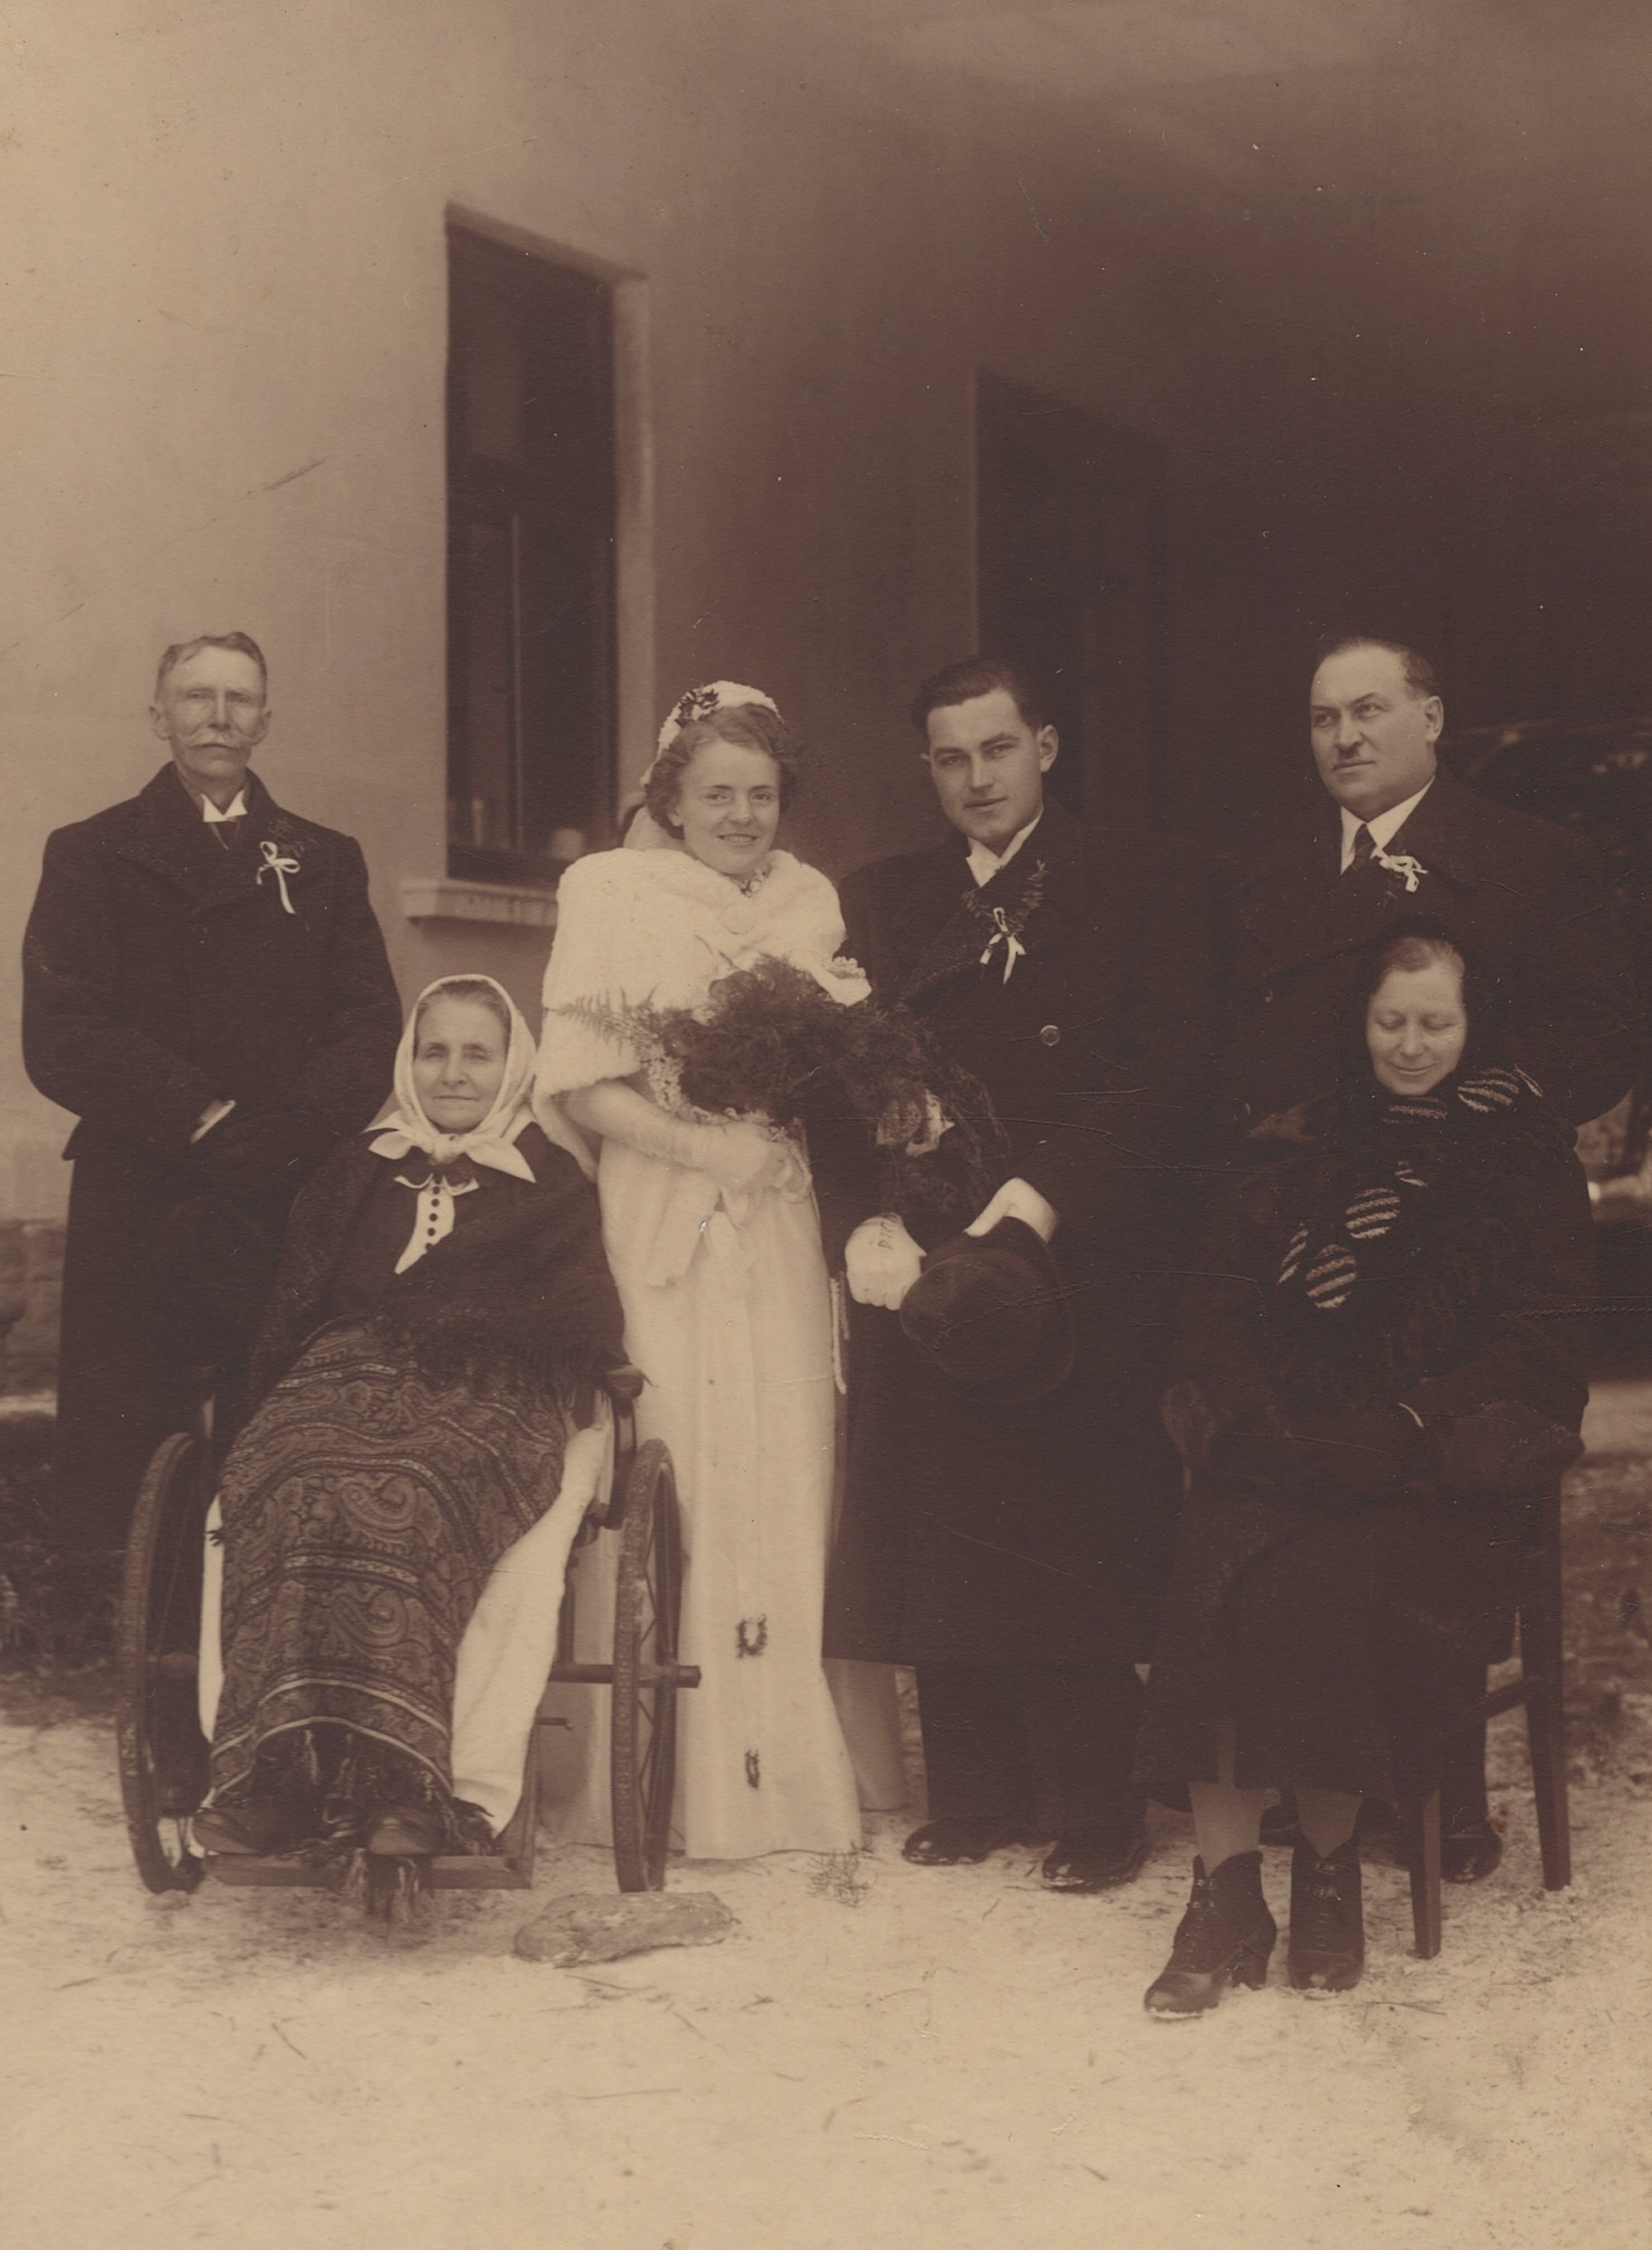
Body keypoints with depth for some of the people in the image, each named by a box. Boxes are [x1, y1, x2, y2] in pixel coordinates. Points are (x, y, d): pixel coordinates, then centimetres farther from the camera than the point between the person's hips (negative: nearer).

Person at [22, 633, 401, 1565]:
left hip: (296, 1203, 2)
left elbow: (372, 1029, 6)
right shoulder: (92, 855, 10)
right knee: (120, 1463, -4)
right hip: (138, 1202, -2)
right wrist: (205, 1122, -11)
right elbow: (62, 1039, -2)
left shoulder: (328, 861, 18)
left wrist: (285, 1132, -11)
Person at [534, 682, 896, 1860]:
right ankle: (667, 1781, 4)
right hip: (655, 1221, -3)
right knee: (668, 1485, -5)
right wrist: (701, 1144, -14)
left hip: (778, 1229, 3)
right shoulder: (609, 892, 1)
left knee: (785, 1478, 1)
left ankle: (789, 1773, 12)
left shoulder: (811, 901, 13)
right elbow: (578, 1080, -4)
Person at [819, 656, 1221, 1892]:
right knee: (940, 1541, 5)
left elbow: (1176, 1070, -6)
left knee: (1077, 1545, -2)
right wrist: (864, 1221, -10)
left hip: (1084, 1268, -3)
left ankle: (1093, 1814, 9)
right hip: (922, 1270, 3)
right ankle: (972, 1796, 17)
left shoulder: (1145, 883, 5)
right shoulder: (880, 900, 16)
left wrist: (1040, 1197, -16)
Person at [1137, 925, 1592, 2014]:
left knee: (1319, 1590, -31)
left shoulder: (1530, 1165, 8)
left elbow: (1542, 1343, -1)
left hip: (1445, 1471, -3)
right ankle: (1227, 1892, -23)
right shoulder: (1307, 1148, 17)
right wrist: (1256, 1421, -8)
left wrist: (1398, 1434, -14)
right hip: (1283, 1455, 3)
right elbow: (1220, 1299, 11)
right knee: (1217, 1573, -28)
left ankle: (1331, 1868, -12)